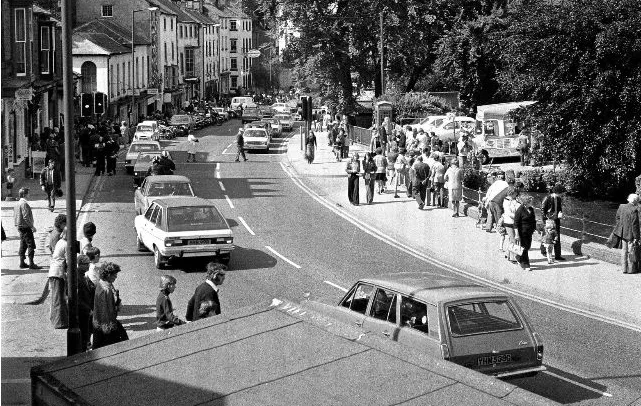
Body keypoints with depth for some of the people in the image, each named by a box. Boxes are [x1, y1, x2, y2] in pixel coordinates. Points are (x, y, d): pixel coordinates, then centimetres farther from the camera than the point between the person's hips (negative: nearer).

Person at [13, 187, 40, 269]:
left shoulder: (17, 204, 12)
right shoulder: (24, 204, -18)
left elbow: (15, 216, 17)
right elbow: (26, 217, -23)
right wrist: (32, 226, -17)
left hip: (19, 227, 10)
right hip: (26, 227, -10)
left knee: (23, 245, 15)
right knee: (31, 245, -6)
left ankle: (22, 263, 17)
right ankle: (31, 264, -7)